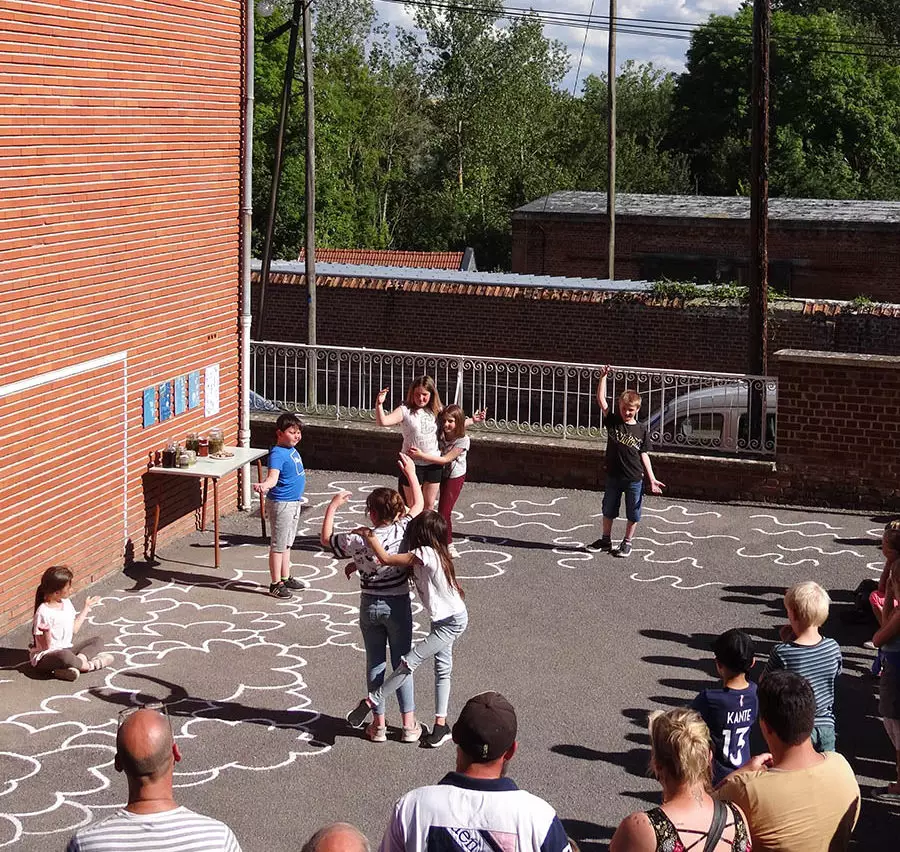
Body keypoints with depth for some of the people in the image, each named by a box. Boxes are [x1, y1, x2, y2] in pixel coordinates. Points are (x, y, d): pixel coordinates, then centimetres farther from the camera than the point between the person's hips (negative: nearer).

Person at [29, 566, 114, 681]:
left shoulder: (66, 603, 4)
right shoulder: (43, 613, -21)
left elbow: (74, 629, 15)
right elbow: (45, 647, -18)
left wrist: (86, 608, 20)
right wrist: (46, 632, -39)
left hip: (66, 648, 9)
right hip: (44, 656, -9)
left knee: (97, 641, 2)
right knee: (65, 656, -42)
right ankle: (89, 665, -15)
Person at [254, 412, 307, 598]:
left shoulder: (292, 449, 7)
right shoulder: (277, 453, -21)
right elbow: (273, 476, -35)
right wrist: (264, 485, -53)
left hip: (294, 503, 9)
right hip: (281, 504, -9)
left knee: (287, 543, 19)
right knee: (278, 545, -2)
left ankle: (286, 578, 31)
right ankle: (276, 584, 3)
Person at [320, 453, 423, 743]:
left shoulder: (357, 541, -17)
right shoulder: (404, 531, -15)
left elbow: (326, 539, 2)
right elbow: (418, 505, 5)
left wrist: (332, 507, 9)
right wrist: (411, 473, 14)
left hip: (370, 606, 0)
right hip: (398, 605, 0)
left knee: (375, 663, 12)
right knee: (402, 663, 10)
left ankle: (379, 724, 17)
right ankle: (408, 724, 13)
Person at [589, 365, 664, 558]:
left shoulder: (641, 430, -4)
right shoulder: (612, 422, -3)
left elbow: (644, 454, -1)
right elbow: (601, 400, -9)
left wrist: (652, 479, -5)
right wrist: (603, 377, -16)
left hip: (634, 479, -1)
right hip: (613, 477, 2)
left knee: (633, 514, 7)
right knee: (608, 511, 15)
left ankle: (627, 542, 22)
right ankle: (606, 540, 30)